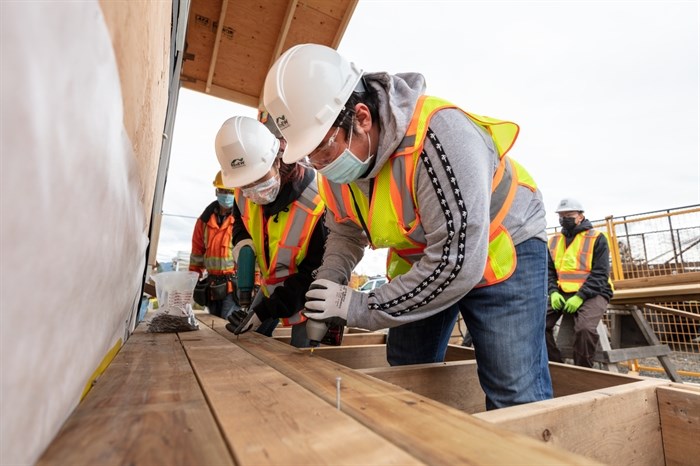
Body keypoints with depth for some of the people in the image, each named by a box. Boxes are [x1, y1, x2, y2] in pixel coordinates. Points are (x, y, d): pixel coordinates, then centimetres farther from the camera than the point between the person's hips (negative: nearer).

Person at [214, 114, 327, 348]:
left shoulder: (316, 202, -34)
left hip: (308, 291, -6)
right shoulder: (244, 194, -13)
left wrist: (266, 310, -28)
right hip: (272, 283, 6)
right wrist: (243, 244, -13)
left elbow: (315, 272, -27)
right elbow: (241, 223, 11)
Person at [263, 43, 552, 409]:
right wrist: (326, 286, -13)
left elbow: (457, 262, -34)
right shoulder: (336, 163, -9)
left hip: (500, 250, -5)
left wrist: (358, 307, -27)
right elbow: (345, 233, 6)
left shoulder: (439, 135, -34)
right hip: (419, 260, 6)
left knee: (516, 400, -10)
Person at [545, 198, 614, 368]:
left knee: (585, 328, -30)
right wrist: (553, 292, -8)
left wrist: (580, 297, -20)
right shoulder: (554, 241, 12)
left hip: (592, 293, -4)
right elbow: (549, 271, 10)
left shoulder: (597, 238, -1)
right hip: (562, 293, 4)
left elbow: (600, 274, -9)